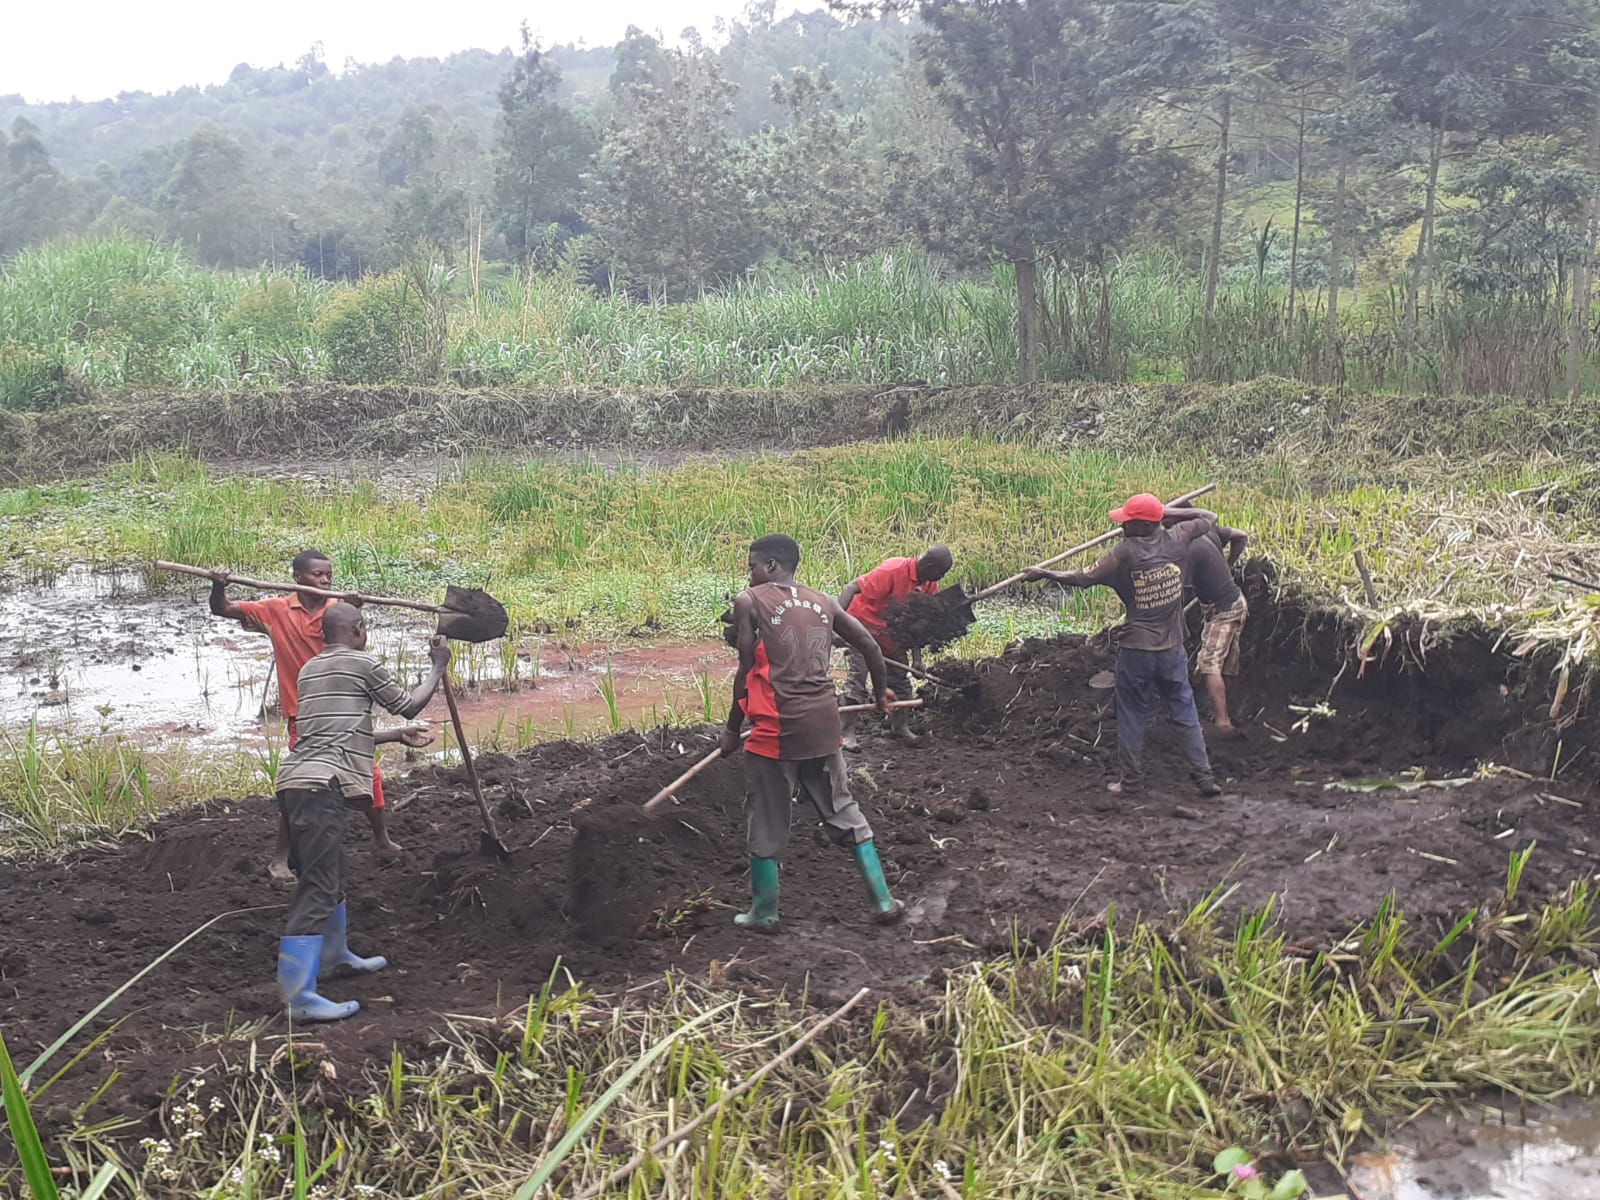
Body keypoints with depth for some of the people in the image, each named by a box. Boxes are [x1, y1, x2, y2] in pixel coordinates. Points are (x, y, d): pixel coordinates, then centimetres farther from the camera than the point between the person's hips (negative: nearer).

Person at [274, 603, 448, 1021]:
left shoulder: (310, 670, 24)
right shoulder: (363, 663, 0)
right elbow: (410, 705, 11)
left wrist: (397, 735, 40)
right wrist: (439, 666, 24)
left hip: (294, 781, 9)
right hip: (320, 786, -9)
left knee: (330, 875, 25)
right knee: (318, 888, -11)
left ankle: (335, 955, 41)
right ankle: (298, 997, -16)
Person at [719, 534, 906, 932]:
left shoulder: (748, 602, -3)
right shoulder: (824, 602, 11)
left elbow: (747, 671, -5)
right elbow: (870, 646, 12)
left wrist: (733, 728, 4)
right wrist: (880, 694, 29)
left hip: (777, 727, -5)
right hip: (823, 723, 5)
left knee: (765, 824, 10)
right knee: (844, 812, 17)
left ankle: (764, 912, 19)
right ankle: (884, 902, 18)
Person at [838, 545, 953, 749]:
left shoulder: (930, 585, -7)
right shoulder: (893, 570, -31)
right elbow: (851, 588, -33)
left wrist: (917, 657, -2)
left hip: (891, 633, 8)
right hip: (865, 624, -7)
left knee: (899, 677, 8)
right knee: (858, 678, -12)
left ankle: (900, 727, 20)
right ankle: (848, 733, -7)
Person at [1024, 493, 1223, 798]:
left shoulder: (1126, 552, -14)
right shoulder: (1176, 539, -4)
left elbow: (1082, 579, -11)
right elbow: (1210, 518, 13)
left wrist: (1043, 574, 0)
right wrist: (1171, 512, 13)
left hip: (1136, 650, -3)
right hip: (1172, 649, 3)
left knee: (1133, 716, 9)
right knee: (1184, 713, 10)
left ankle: (1131, 779, 15)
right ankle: (1204, 776, 10)